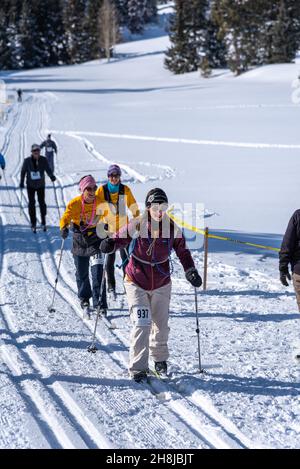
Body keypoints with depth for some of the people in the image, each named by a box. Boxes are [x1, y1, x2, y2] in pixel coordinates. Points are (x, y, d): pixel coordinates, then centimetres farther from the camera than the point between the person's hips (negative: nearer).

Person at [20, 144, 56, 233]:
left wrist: (52, 176, -35)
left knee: (42, 202, 4)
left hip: (41, 185, 0)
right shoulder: (27, 161, -13)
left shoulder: (43, 160, -13)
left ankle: (43, 222, 22)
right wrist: (21, 183, 5)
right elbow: (23, 171, 0)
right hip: (30, 185, 0)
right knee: (31, 203, 0)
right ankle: (33, 224, 9)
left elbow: (48, 169, -14)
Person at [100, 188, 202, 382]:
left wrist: (191, 271, -8)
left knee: (161, 325, 14)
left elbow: (183, 251, 3)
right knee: (141, 324, -13)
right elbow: (120, 238, -4)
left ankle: (160, 358, 39)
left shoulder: (172, 228, -6)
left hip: (161, 283, 3)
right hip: (137, 282, -3)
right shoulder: (137, 226, -13)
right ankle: (138, 367, -5)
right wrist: (109, 244, -26)